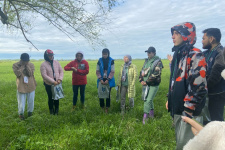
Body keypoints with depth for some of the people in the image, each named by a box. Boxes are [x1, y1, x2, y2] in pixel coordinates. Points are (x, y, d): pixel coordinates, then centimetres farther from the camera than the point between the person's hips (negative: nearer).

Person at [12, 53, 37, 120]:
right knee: (21, 101, 5)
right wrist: (22, 66, -17)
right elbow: (18, 74, -19)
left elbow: (30, 74, -16)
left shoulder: (31, 65, -3)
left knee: (31, 101, 13)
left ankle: (30, 111, 36)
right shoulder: (15, 65, -5)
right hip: (21, 86, -1)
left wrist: (27, 65, -16)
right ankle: (21, 113, 27)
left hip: (31, 86, 1)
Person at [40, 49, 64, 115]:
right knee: (50, 98, 9)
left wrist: (60, 79, -13)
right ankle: (51, 110, 29)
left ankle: (56, 110, 28)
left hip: (57, 84, 3)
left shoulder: (56, 62, 2)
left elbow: (61, 71, 3)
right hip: (49, 84, -3)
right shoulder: (43, 65, -10)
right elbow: (44, 75, -17)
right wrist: (53, 81, -20)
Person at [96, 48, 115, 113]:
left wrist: (108, 79, -13)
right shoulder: (99, 61, 0)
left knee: (108, 94, 2)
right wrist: (100, 79, -9)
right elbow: (97, 71, 2)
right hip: (101, 80, 1)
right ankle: (102, 107, 18)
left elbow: (112, 71, -4)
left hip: (109, 80, -1)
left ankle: (107, 108, 13)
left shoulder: (111, 61, -4)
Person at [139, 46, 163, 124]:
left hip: (153, 85, -7)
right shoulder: (146, 61, 11)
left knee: (148, 100, -9)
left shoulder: (158, 62, -11)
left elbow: (155, 74, -20)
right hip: (146, 84, 7)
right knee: (149, 99, 18)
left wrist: (147, 82, -18)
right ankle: (151, 114, 35)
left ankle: (145, 117, -1)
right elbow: (142, 71, 11)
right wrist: (141, 80, -4)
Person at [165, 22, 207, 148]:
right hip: (177, 107, 8)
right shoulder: (178, 55, 11)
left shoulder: (195, 56, -17)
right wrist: (170, 99, 18)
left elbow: (199, 87, -22)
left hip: (188, 110, -8)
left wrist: (188, 110, -20)